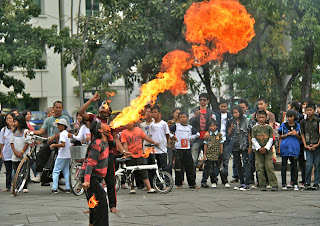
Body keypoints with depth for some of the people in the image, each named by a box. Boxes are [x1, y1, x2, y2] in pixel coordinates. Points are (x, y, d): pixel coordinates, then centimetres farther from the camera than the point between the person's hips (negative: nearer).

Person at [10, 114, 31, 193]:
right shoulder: (14, 132, 12)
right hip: (15, 157, 4)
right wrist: (15, 151, -3)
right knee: (16, 171, 3)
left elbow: (27, 143, -8)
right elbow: (12, 142, 12)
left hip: (24, 155, -4)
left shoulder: (25, 131, -5)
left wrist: (22, 152, -12)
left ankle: (25, 187, 3)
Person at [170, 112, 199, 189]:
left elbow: (197, 134, 14)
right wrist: (173, 136, 1)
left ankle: (192, 183, 9)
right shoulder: (176, 126, 3)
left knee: (190, 167, 3)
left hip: (187, 149, 2)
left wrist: (191, 137, 3)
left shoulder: (190, 127, 9)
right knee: (178, 167, -2)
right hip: (178, 149, -2)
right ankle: (179, 184, 6)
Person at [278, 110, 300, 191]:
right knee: (284, 165, 1)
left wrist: (296, 134, -6)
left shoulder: (298, 126, 9)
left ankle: (295, 184, 5)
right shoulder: (283, 125, 6)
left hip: (294, 148, 1)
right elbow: (280, 137, 8)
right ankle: (284, 184, 7)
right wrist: (287, 134, -6)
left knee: (294, 165, 1)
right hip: (285, 148, 0)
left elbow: (300, 138, 15)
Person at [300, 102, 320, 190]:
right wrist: (305, 145, 0)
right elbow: (302, 134, 12)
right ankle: (308, 183, 3)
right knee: (309, 165, -8)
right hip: (308, 147, 1)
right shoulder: (303, 122, 9)